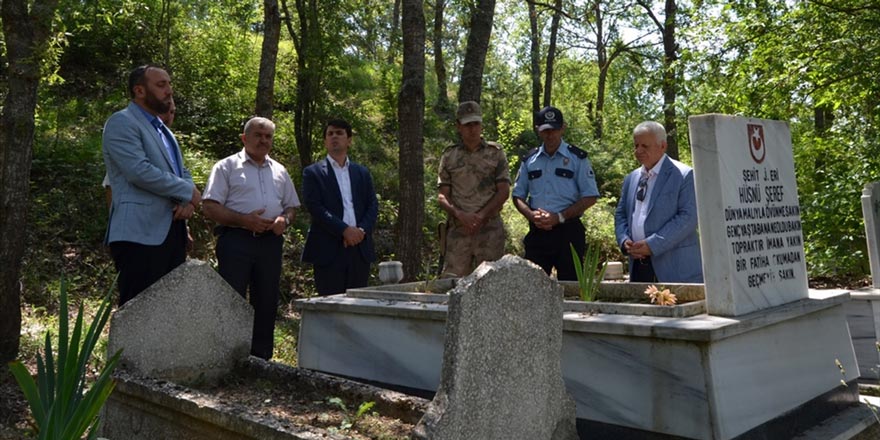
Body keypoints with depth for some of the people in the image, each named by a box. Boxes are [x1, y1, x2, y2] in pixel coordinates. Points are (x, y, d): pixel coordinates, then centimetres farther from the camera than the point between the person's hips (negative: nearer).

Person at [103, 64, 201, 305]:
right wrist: (188, 191, -9)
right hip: (140, 234, -8)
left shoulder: (162, 129, 23)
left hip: (172, 231, 9)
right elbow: (140, 171, -19)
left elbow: (182, 171, 20)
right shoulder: (122, 123, -5)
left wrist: (188, 201, -3)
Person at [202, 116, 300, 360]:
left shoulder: (279, 171, 19)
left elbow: (292, 206, 23)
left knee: (267, 302, 8)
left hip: (270, 242, 5)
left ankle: (261, 358, 18)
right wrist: (244, 220, -16)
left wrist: (285, 220, -1)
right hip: (236, 240, -5)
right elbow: (209, 207, -4)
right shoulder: (227, 166, 4)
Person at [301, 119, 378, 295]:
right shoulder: (313, 172, 4)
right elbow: (315, 207, -7)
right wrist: (344, 230, -15)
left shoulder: (362, 173, 17)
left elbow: (373, 205, 10)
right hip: (329, 249, -4)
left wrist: (362, 230, -8)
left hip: (360, 248, 4)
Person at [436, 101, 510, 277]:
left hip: (490, 229, -1)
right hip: (458, 229, 1)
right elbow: (442, 195, 6)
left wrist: (481, 216, -11)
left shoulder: (495, 153, 8)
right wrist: (459, 214, -12)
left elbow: (504, 191, 1)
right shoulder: (449, 156, 11)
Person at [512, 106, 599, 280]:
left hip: (568, 232, -3)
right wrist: (531, 214, -8)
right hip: (537, 232, 3)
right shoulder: (529, 160, 11)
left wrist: (559, 217, -13)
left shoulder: (577, 158, 1)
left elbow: (590, 197, -3)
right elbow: (518, 196, 14)